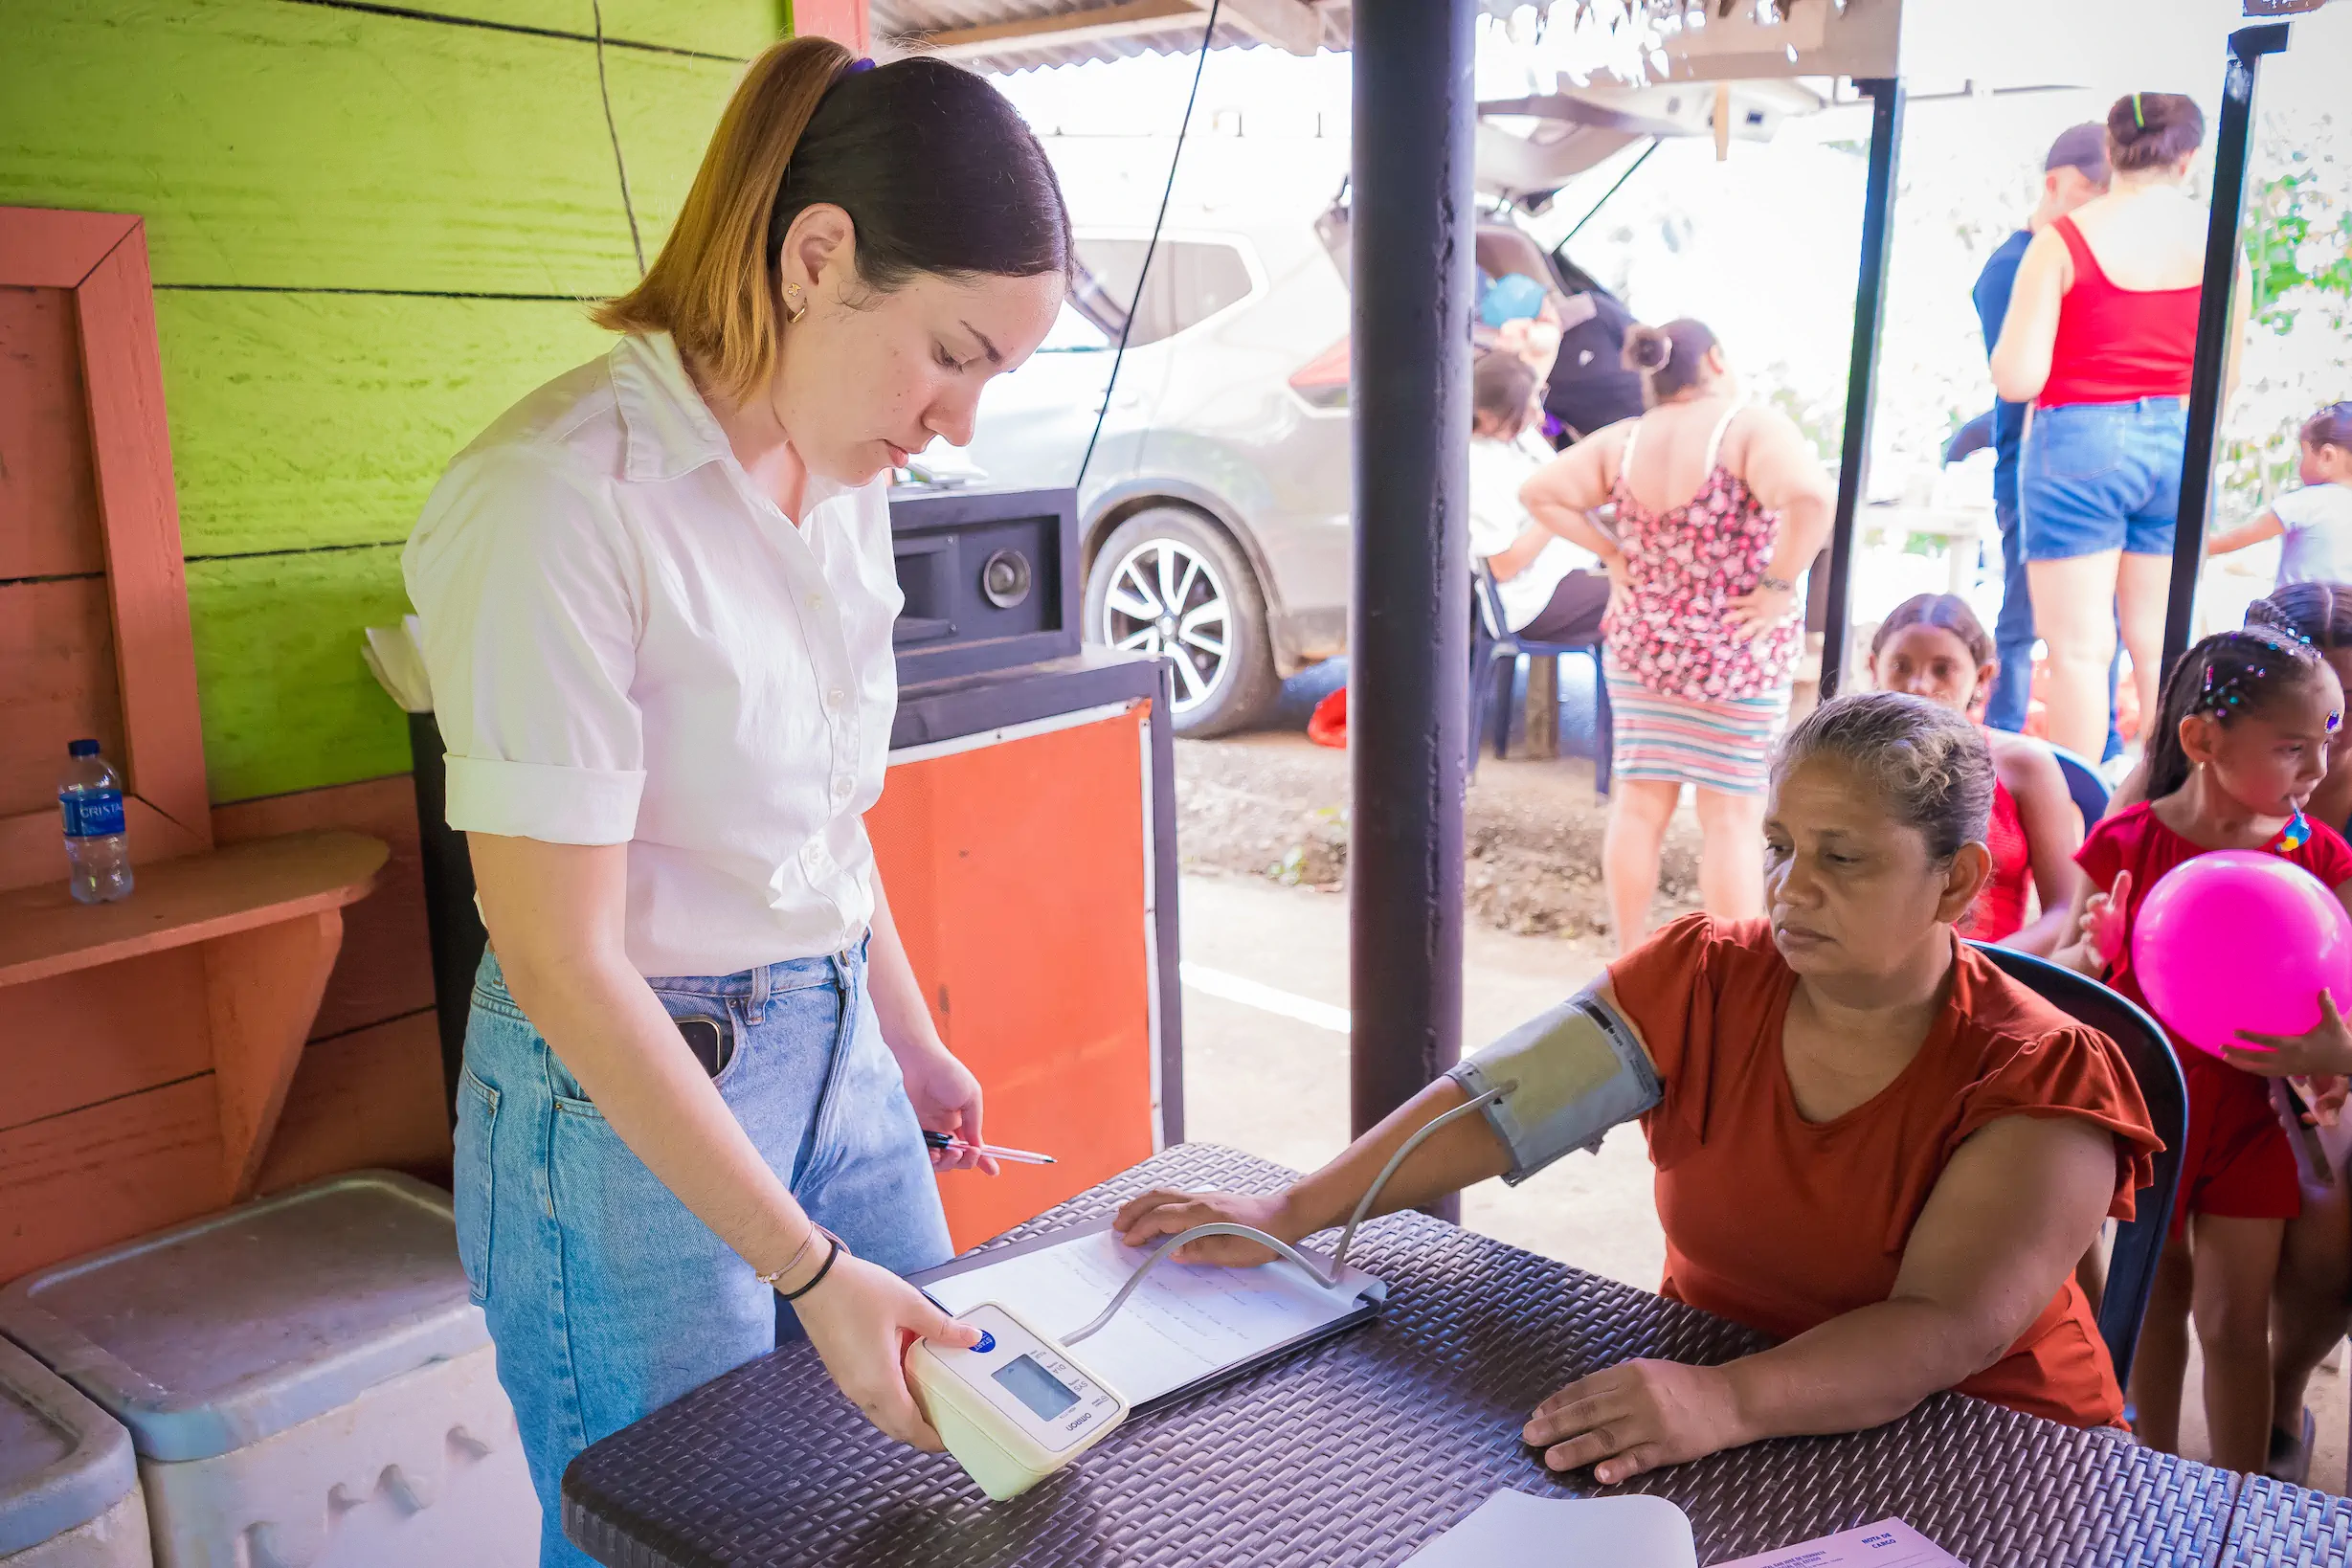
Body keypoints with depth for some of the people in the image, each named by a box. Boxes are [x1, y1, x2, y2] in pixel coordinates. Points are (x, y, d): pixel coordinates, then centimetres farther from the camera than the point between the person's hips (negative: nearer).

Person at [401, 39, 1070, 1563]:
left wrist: (910, 1035, 20)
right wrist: (809, 1266, -21)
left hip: (838, 1048, 7)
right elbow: (559, 958, -22)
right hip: (627, 1092, -7)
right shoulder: (561, 502, -23)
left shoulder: (845, 475, 1)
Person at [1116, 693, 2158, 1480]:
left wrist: (1728, 1403, -43)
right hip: (1701, 1385, 3)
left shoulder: (2038, 1082, -14)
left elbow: (1946, 1328, -26)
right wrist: (1287, 1214, -14)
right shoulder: (1702, 979, -4)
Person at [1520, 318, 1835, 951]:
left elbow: (1539, 494, 1)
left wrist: (1612, 555, 1)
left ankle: (1630, 962, 19)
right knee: (1731, 817, 3)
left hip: (1640, 643, 4)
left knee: (1638, 806, 11)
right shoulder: (1752, 429, -16)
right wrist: (1779, 584, -20)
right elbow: (1811, 499, -32)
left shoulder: (1623, 442, -1)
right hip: (1735, 655, -4)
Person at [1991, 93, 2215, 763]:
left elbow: (2016, 379, -12)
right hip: (2178, 447, 4)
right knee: (2160, 645, 12)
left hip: (2079, 443, -4)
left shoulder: (2063, 240, -9)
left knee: (2078, 648, 0)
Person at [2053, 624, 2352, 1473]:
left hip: (2253, 1114, 1)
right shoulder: (2126, 843, -12)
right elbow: (2065, 969, -3)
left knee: (2233, 1320, 7)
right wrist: (2090, 954, -26)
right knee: (2159, 1294, 17)